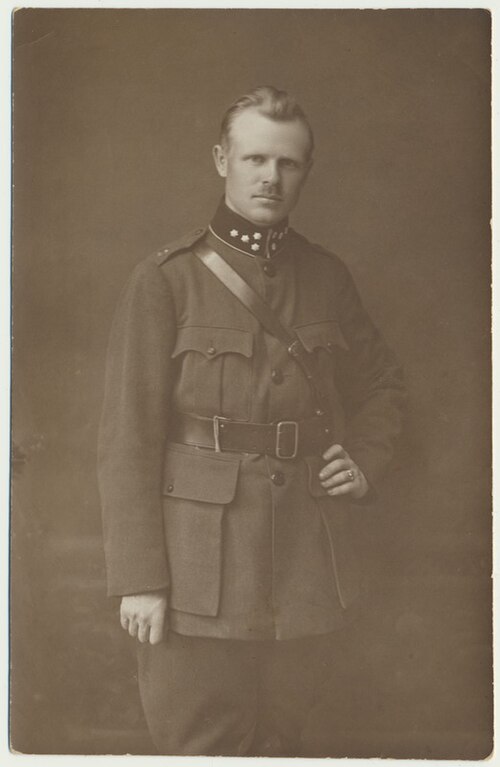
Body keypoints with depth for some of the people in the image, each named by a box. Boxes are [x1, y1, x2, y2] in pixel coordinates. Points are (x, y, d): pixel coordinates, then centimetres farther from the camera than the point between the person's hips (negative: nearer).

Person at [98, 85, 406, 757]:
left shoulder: (328, 277, 8)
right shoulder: (166, 280, -4)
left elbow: (383, 382, 24)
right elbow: (128, 438, -7)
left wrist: (367, 462, 6)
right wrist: (138, 577, -11)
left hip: (312, 566, 4)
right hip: (202, 568, -3)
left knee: (282, 740, 16)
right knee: (200, 745, 3)